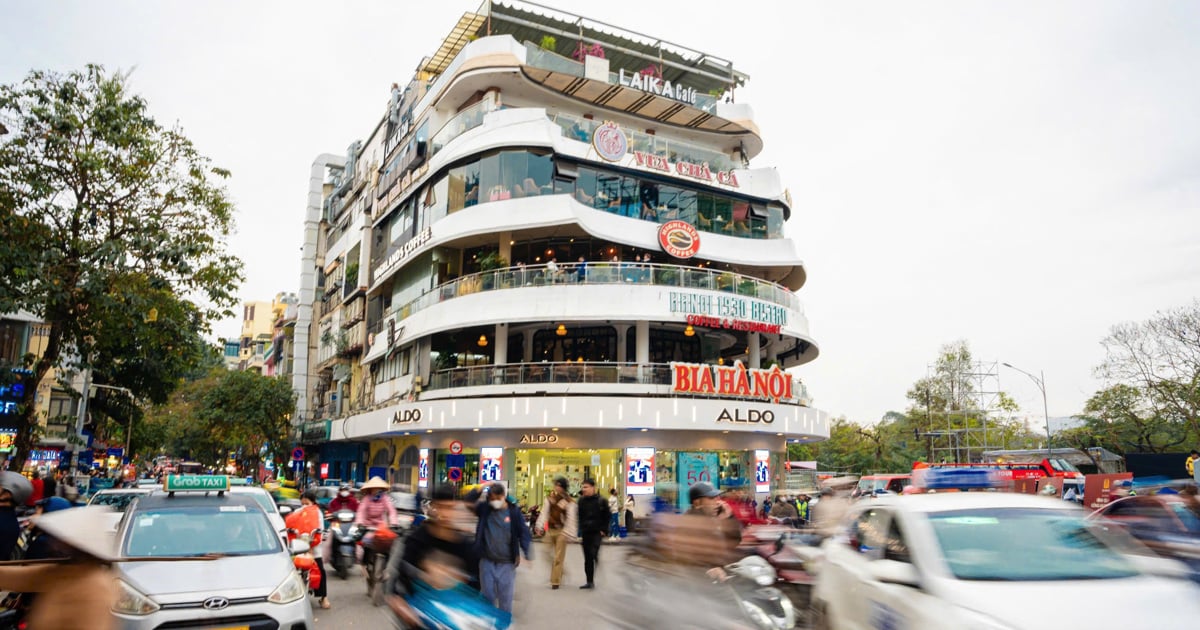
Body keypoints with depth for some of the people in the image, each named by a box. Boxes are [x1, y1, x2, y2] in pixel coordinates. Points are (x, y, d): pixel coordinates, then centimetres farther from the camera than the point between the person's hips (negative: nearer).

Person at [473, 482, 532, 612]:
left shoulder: (514, 511, -7)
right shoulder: (484, 509, -2)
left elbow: (523, 532, -5)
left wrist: (527, 555, -13)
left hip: (506, 564, -2)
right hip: (487, 562, 2)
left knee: (505, 598, 6)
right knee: (487, 596, 12)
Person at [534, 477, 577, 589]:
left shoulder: (569, 502, -11)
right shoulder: (550, 498, 6)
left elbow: (571, 519, -13)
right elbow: (544, 512, 4)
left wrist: (568, 533, -18)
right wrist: (540, 526, -6)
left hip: (561, 531, -5)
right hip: (550, 529, 5)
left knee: (559, 557, -2)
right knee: (547, 554, 9)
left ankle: (555, 581, 5)